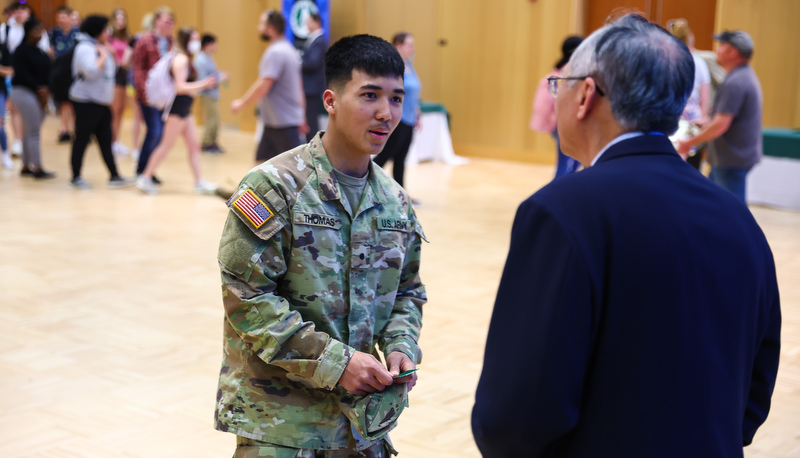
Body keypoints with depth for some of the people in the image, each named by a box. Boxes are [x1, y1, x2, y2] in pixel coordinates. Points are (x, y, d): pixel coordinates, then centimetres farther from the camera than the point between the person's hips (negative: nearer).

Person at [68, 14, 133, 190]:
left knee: (106, 140, 8)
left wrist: (111, 54, 7)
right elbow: (91, 71, -29)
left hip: (102, 102, 9)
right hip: (86, 101, -9)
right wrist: (103, 55, -17)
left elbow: (111, 69, 23)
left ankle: (114, 177, 9)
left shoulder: (100, 47, 15)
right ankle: (76, 177, 8)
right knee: (82, 139, 0)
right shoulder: (85, 48, -14)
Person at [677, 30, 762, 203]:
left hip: (732, 159, -11)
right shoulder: (746, 75, 13)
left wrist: (690, 143, -17)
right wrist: (706, 122, 21)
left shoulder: (735, 82, -22)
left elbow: (720, 125, -26)